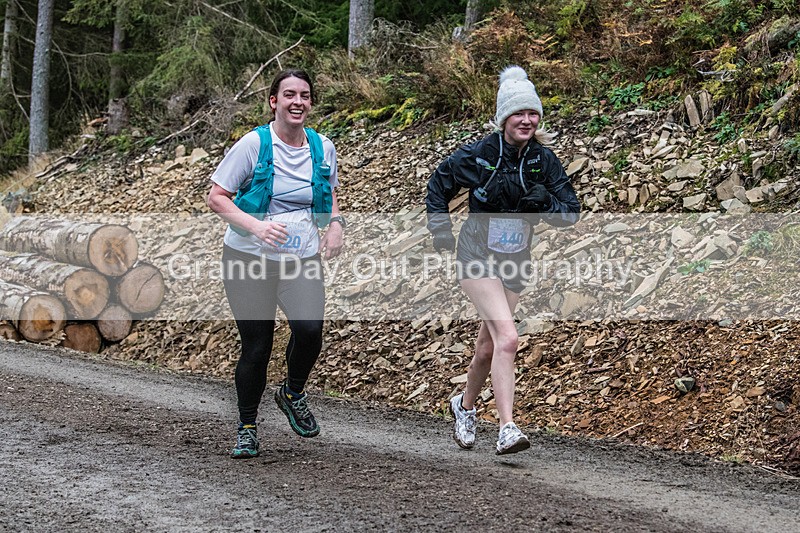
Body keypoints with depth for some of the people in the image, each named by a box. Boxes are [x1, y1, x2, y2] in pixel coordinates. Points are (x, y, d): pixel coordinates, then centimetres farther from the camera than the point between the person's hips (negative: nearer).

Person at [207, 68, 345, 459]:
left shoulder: (323, 148, 5)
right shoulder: (254, 144, -8)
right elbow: (216, 197, -7)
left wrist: (335, 224, 3)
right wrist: (256, 226, -22)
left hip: (303, 259, 3)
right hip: (249, 260, -2)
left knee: (309, 328, -21)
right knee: (256, 347, -1)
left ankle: (293, 393, 10)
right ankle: (247, 429, 21)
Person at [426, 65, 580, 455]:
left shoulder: (544, 160, -3)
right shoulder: (479, 154, -12)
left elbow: (571, 212, -2)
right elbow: (439, 184, 5)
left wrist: (546, 202, -21)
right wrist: (440, 228, -3)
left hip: (515, 262, 5)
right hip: (477, 257, -5)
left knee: (488, 346, 15)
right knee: (508, 338, -22)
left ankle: (465, 405, 42)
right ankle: (507, 430, -22)